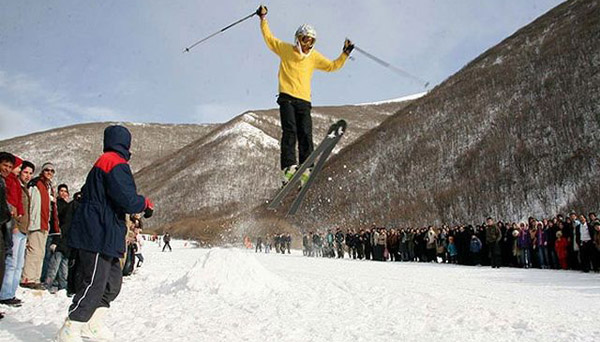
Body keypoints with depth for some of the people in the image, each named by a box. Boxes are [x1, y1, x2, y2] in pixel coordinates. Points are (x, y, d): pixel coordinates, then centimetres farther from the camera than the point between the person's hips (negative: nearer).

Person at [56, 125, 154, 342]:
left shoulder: (101, 163, 22)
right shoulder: (116, 163, -11)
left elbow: (87, 194, 27)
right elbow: (126, 198, -21)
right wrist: (146, 204, -3)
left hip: (102, 237, 11)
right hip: (98, 237, -11)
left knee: (113, 281, 14)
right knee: (93, 285, -7)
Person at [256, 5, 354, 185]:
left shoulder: (314, 57, 17)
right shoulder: (285, 49, 10)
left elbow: (332, 66, 25)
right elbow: (269, 38, 19)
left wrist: (345, 54, 15)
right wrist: (263, 19, 16)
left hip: (304, 101, 3)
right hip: (287, 98, -3)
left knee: (305, 135, -8)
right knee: (290, 131, -18)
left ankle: (305, 169, -8)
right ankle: (289, 167, -25)